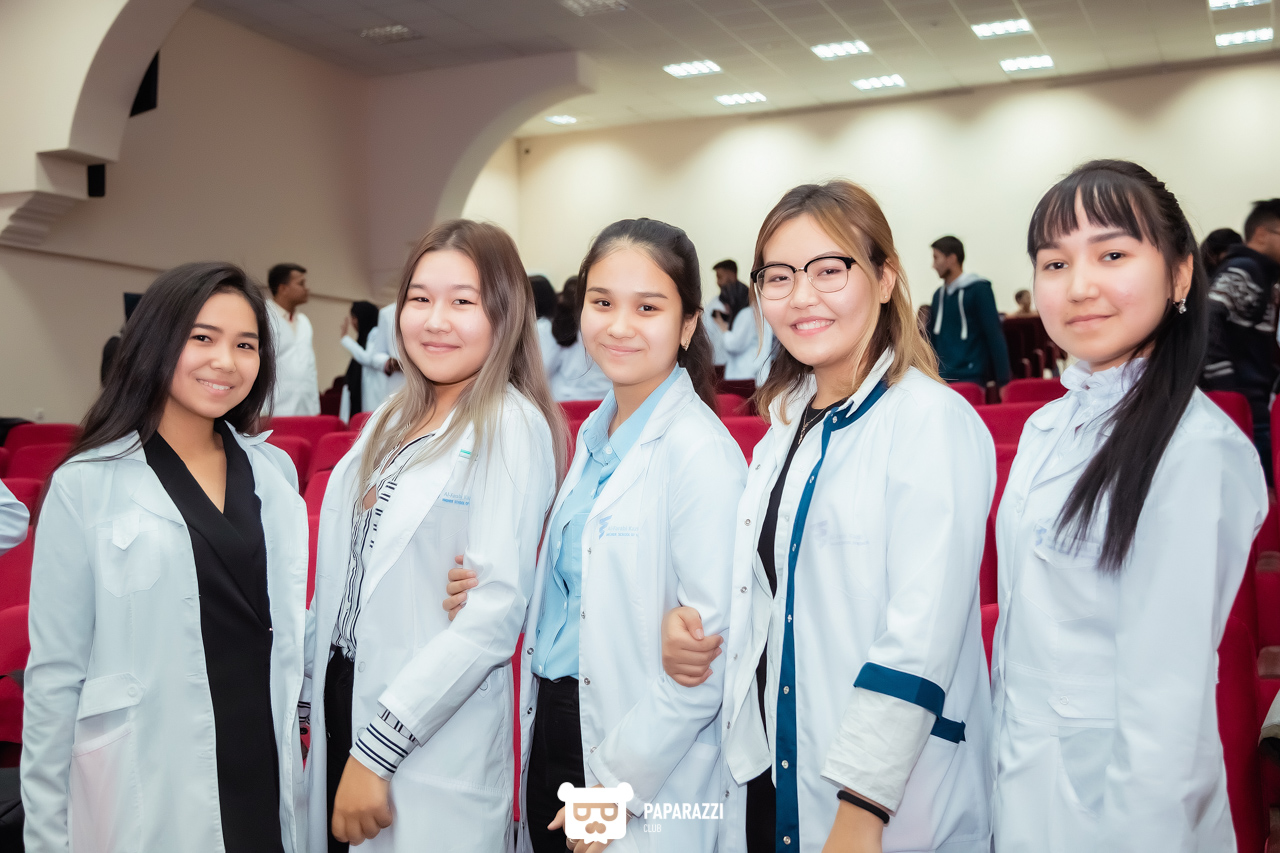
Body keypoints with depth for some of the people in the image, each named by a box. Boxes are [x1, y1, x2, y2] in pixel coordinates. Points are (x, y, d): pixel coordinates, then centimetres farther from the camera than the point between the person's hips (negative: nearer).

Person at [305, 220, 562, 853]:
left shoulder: (511, 427, -14)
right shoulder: (392, 419, 9)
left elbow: (496, 610, -20)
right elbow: (342, 574, 11)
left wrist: (375, 750, -19)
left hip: (434, 746, -7)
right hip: (337, 702, 7)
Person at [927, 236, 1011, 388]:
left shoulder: (978, 289, -6)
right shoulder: (939, 294, 14)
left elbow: (995, 336, -10)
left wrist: (1003, 381, -14)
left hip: (971, 378, -6)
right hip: (941, 379, 6)